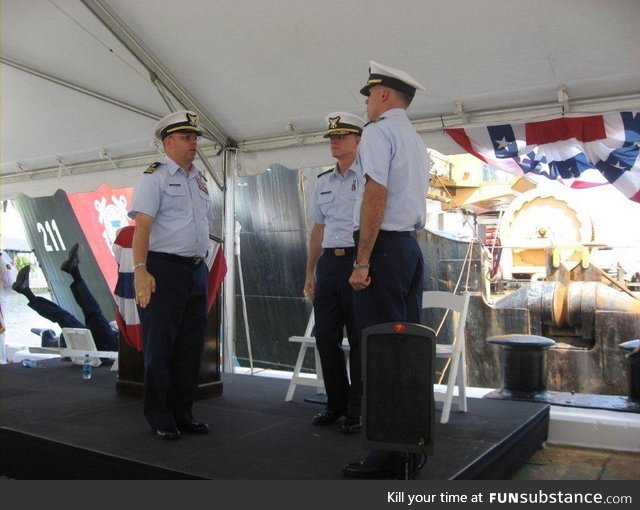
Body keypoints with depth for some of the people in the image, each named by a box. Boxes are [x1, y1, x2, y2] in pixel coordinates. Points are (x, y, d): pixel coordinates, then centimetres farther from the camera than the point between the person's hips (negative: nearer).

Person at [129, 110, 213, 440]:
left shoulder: (200, 180, 18)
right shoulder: (154, 177, -4)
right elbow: (141, 225, -14)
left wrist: (203, 269, 16)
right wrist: (141, 270, -24)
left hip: (197, 271, 7)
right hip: (164, 268, -7)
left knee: (191, 346, 10)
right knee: (160, 346, 0)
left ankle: (182, 412, 21)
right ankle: (159, 418, 12)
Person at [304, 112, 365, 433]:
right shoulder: (322, 182, 16)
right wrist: (310, 272, 17)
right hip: (328, 263, 6)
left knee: (359, 340, 1)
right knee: (326, 337, 10)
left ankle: (357, 410, 14)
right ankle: (336, 404, 25)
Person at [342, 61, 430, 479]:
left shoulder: (379, 131, -5)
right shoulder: (417, 142, 23)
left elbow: (376, 195, -17)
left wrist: (362, 261, -18)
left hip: (384, 246, -9)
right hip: (412, 247, 9)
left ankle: (389, 455, -1)